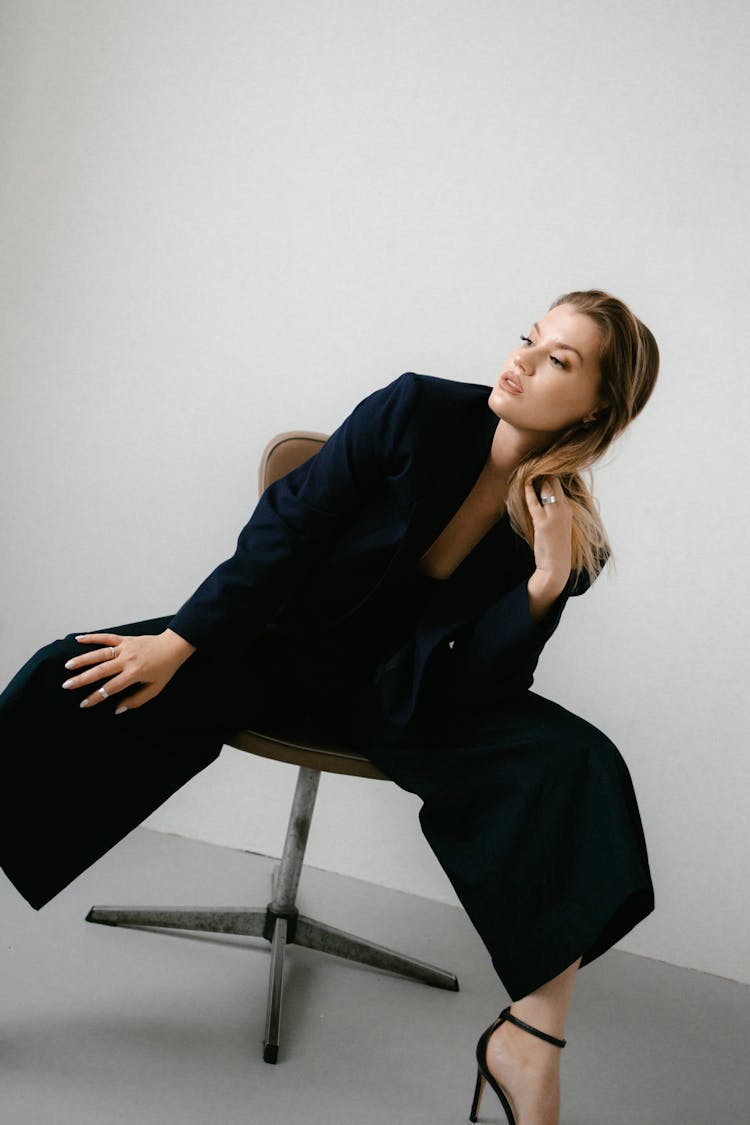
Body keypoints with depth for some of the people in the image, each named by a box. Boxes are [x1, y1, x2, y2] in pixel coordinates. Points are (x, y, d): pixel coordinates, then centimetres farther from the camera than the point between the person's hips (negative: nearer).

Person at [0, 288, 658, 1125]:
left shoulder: (569, 538, -11)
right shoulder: (417, 412, -14)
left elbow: (474, 687, -15)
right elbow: (287, 528, -12)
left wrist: (545, 586, -29)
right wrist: (179, 642, -15)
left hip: (397, 693, 0)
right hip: (284, 644, 0)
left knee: (576, 766, -25)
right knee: (75, 681, -19)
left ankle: (530, 1042, -20)